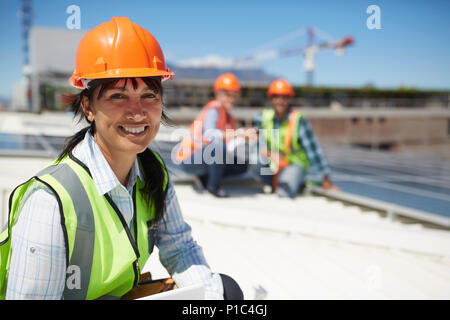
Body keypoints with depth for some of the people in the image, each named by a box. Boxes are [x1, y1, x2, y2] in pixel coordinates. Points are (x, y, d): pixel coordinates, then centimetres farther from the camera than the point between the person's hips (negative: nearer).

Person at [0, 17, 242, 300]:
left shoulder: (154, 171, -7)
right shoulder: (51, 200, -28)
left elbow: (179, 246, 3)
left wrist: (210, 290, -17)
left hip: (126, 293, 6)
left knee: (226, 289, -4)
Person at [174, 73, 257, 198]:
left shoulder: (230, 120, 11)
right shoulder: (214, 109, -15)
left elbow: (230, 150, 1)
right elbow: (209, 134, -36)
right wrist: (238, 133, -43)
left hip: (207, 158, 9)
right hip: (187, 160, -9)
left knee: (243, 165, 6)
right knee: (219, 144, -35)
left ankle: (205, 177, 7)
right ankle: (214, 186, -15)